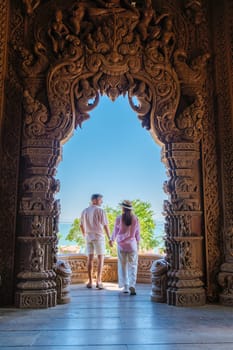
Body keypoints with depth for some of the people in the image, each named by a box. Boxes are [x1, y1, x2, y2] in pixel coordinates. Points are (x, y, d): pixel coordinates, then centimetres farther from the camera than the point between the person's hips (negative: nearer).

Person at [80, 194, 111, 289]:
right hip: (98, 236, -5)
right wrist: (110, 238, -2)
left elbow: (81, 225, 13)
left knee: (90, 258, 10)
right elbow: (105, 226, -11)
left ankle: (90, 281, 11)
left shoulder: (84, 211, 7)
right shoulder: (100, 210, -11)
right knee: (100, 259, 2)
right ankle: (99, 281, -3)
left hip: (88, 237, 5)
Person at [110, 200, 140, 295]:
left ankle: (125, 286, 13)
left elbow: (115, 231, 4)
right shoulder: (135, 219, -4)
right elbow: (137, 233, 3)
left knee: (123, 266, 10)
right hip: (132, 244, 0)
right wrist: (138, 242, 19)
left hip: (121, 245, 0)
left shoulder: (119, 218, -8)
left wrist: (112, 240, 22)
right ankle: (132, 285, -10)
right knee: (133, 265, 4)